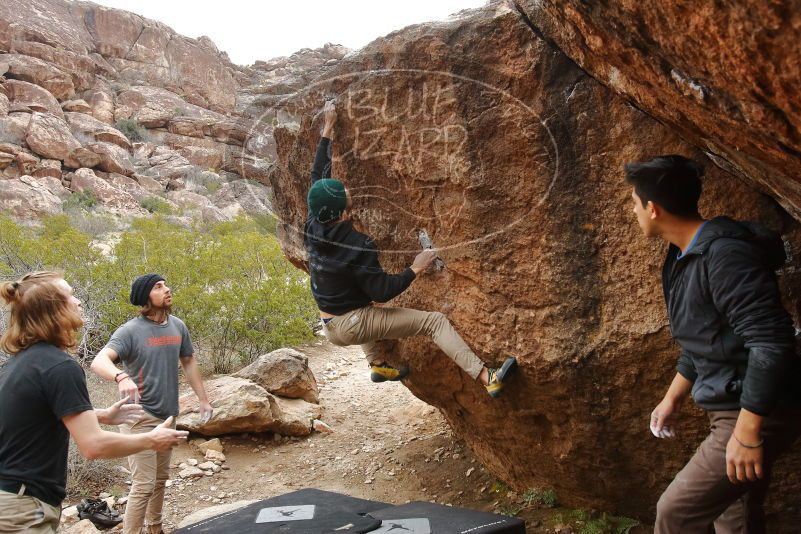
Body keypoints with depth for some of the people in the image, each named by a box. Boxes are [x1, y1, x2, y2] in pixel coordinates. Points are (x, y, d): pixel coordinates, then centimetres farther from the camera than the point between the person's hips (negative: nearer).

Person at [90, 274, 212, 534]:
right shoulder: (131, 331, -16)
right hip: (140, 417, -6)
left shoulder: (178, 326, 2)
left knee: (161, 477, 17)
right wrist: (121, 377, -50)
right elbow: (98, 362, -29)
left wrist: (203, 399, 13)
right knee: (144, 483, -8)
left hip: (168, 415, 6)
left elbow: (188, 362, 15)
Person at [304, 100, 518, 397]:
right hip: (354, 326, -7)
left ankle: (378, 366, 41)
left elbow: (318, 176, 6)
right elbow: (382, 291, -22)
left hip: (330, 328, 8)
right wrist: (415, 269, -12)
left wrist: (328, 128, 10)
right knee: (434, 321, -10)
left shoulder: (313, 227, -5)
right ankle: (488, 379, -20)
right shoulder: (358, 247, -25)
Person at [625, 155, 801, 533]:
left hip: (757, 415, -10)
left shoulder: (725, 253, -23)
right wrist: (672, 400, 25)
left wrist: (747, 432, -25)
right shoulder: (685, 257, 9)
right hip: (730, 411, 10)